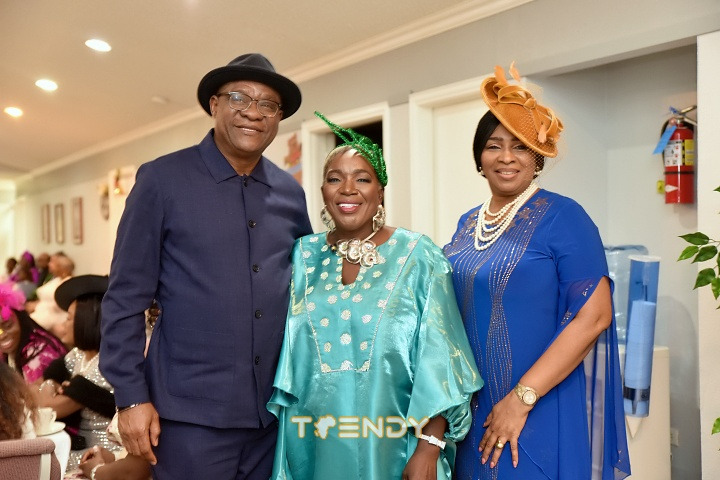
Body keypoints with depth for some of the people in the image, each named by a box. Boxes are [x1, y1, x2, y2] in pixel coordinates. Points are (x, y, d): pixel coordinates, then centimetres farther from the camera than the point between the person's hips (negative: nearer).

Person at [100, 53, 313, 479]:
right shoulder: (162, 180, -6)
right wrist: (132, 396, -8)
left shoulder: (291, 192, 5)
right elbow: (126, 297, -6)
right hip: (192, 411, -4)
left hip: (275, 410, 4)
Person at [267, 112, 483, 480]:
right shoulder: (303, 257, 3)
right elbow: (287, 354, 6)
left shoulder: (416, 256, -6)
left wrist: (429, 448, -15)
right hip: (313, 446, 3)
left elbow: (437, 359, -9)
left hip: (389, 447, -2)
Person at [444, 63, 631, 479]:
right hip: (470, 410, 6)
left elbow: (594, 315, -17)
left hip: (539, 412, -5)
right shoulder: (467, 223, 7)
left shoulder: (562, 216, -11)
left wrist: (521, 399, -19)